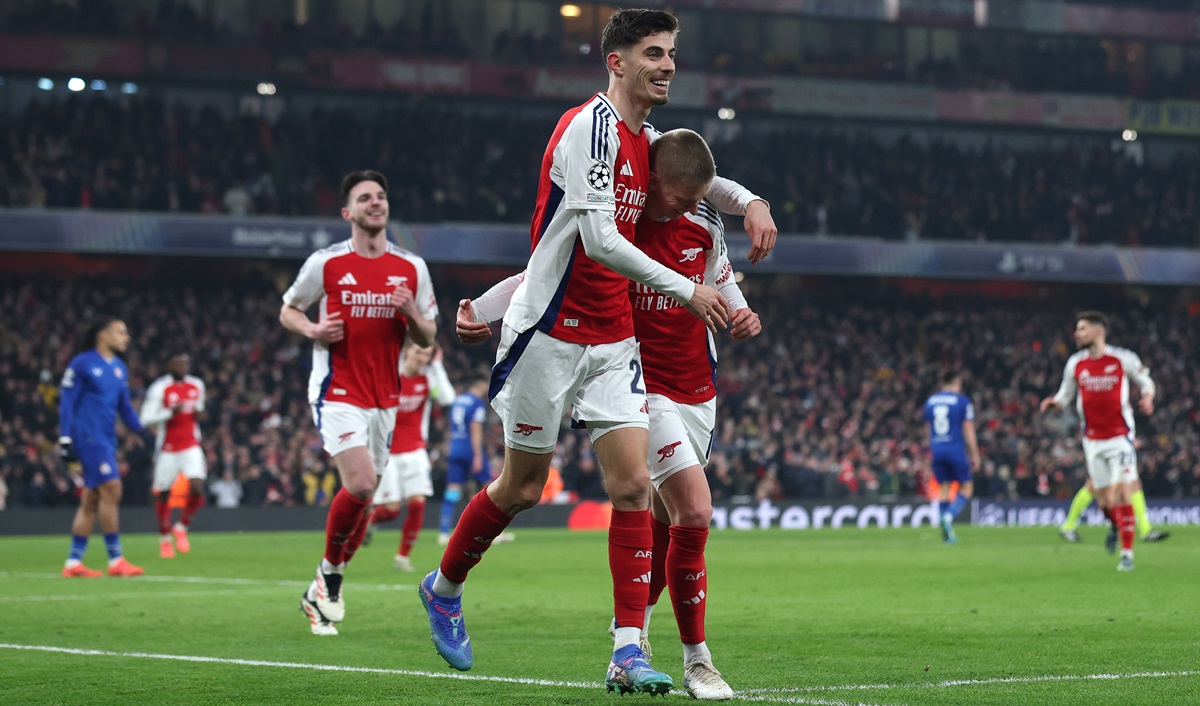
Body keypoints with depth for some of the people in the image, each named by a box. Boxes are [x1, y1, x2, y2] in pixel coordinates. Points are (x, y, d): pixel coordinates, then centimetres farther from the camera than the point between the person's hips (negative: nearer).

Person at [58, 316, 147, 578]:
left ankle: (73, 562, 13)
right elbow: (67, 404, -7)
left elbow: (125, 407, 21)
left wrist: (140, 431, 12)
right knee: (111, 490, -13)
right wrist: (65, 438, -12)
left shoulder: (120, 369, 15)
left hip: (107, 439, 8)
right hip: (88, 436, -8)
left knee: (91, 501, 8)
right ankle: (116, 560, -10)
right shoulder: (82, 365, -6)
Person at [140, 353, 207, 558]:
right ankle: (164, 538, 25)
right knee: (163, 494, 5)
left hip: (191, 446, 3)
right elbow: (146, 420, -13)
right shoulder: (159, 389, -11)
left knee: (197, 488, -13)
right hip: (167, 448, -3)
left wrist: (198, 411, 2)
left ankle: (182, 527, 12)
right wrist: (170, 413, -26)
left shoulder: (197, 385, 7)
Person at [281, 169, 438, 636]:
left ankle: (322, 595, 21)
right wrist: (313, 330, -12)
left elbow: (427, 338, 11)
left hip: (384, 399, 4)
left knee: (364, 497, 5)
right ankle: (329, 573, 1)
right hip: (337, 392, -4)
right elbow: (287, 311, 9)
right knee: (360, 484, -21)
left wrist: (412, 314, -11)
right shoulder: (325, 263, -3)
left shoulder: (411, 269, 6)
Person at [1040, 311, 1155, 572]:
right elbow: (1065, 394, 14)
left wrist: (1147, 398, -13)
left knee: (1122, 495, -14)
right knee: (1104, 502, 4)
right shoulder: (1075, 364, 3)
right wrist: (1054, 402, -8)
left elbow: (1145, 381, 8)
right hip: (1093, 441, 3)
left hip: (1120, 437, -3)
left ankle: (1127, 554, -10)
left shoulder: (1123, 359, -6)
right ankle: (1117, 526, 39)